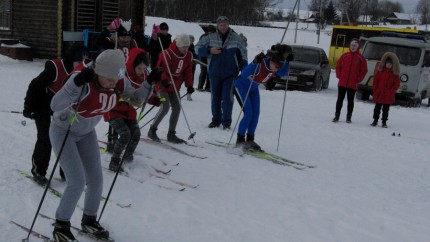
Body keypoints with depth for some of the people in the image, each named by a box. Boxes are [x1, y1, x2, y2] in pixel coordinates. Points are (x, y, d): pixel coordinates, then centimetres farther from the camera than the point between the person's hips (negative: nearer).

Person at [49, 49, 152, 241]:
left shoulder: (119, 83, -18)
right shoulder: (84, 81, -35)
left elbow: (135, 97, -1)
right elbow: (55, 106, -41)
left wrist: (149, 84, -19)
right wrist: (76, 84, -54)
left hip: (86, 133, 6)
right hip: (63, 131, -5)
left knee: (96, 179, 5)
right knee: (78, 182, -11)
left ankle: (89, 220, 29)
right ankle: (61, 225, 11)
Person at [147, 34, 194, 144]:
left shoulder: (188, 55, 1)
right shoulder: (167, 53, -19)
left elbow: (188, 71, 7)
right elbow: (161, 68, -21)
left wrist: (189, 85, -4)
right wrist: (164, 80, -37)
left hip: (174, 86, 7)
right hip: (162, 84, -7)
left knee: (177, 108, 1)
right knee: (165, 107, -17)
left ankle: (171, 134, 11)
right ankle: (152, 130, -1)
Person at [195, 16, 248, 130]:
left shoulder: (236, 39, 3)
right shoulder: (210, 38, 2)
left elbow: (243, 55, 8)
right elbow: (198, 48, 4)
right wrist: (209, 51, -12)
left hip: (230, 73, -2)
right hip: (214, 73, 2)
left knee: (227, 97, -6)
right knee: (215, 97, 9)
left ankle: (226, 121, 3)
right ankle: (216, 119, 22)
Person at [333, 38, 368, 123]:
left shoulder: (361, 58, 1)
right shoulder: (344, 56, 5)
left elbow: (364, 70, 5)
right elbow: (338, 66, 12)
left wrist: (358, 79, -1)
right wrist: (339, 75, 2)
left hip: (353, 84, -1)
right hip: (342, 83, 1)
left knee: (350, 101, 7)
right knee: (340, 99, 4)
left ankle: (349, 117, 14)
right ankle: (337, 115, 11)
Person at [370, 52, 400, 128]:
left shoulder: (394, 73, -2)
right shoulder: (380, 71, 1)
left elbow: (397, 83, -1)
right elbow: (375, 80, 5)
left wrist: (391, 91, -10)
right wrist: (375, 90, -2)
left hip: (388, 96, -1)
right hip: (379, 94, 1)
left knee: (386, 109, 7)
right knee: (377, 108, 9)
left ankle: (384, 122, 16)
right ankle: (375, 120, 18)